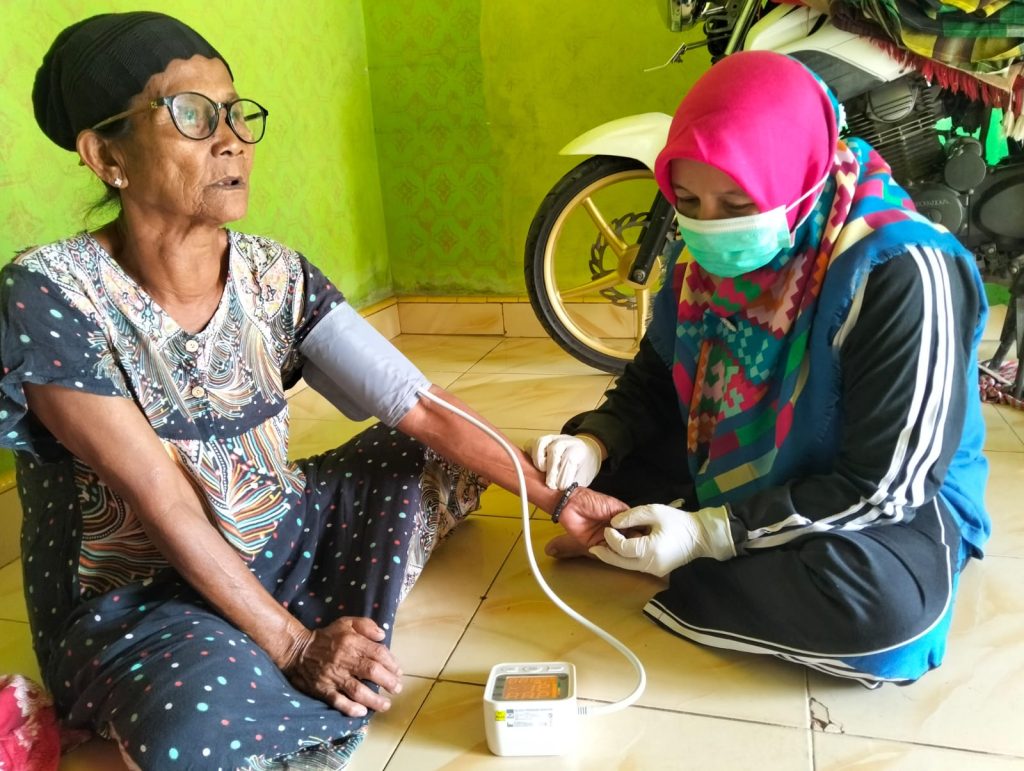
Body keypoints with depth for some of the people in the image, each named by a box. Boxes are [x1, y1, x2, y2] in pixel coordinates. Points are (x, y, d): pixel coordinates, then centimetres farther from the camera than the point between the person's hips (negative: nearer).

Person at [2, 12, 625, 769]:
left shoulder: (276, 275, -8)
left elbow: (421, 406, -8)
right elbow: (162, 503, -24)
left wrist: (553, 496, -10)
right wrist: (295, 648, -24)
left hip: (276, 542, 5)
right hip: (131, 599, -4)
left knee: (440, 454, 1)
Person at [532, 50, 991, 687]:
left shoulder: (903, 275, -28)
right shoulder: (712, 253, -7)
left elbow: (887, 485, -27)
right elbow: (656, 380, 3)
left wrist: (709, 533, -30)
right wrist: (594, 442, -18)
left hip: (887, 506, -5)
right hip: (728, 473, 5)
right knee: (579, 460, 2)